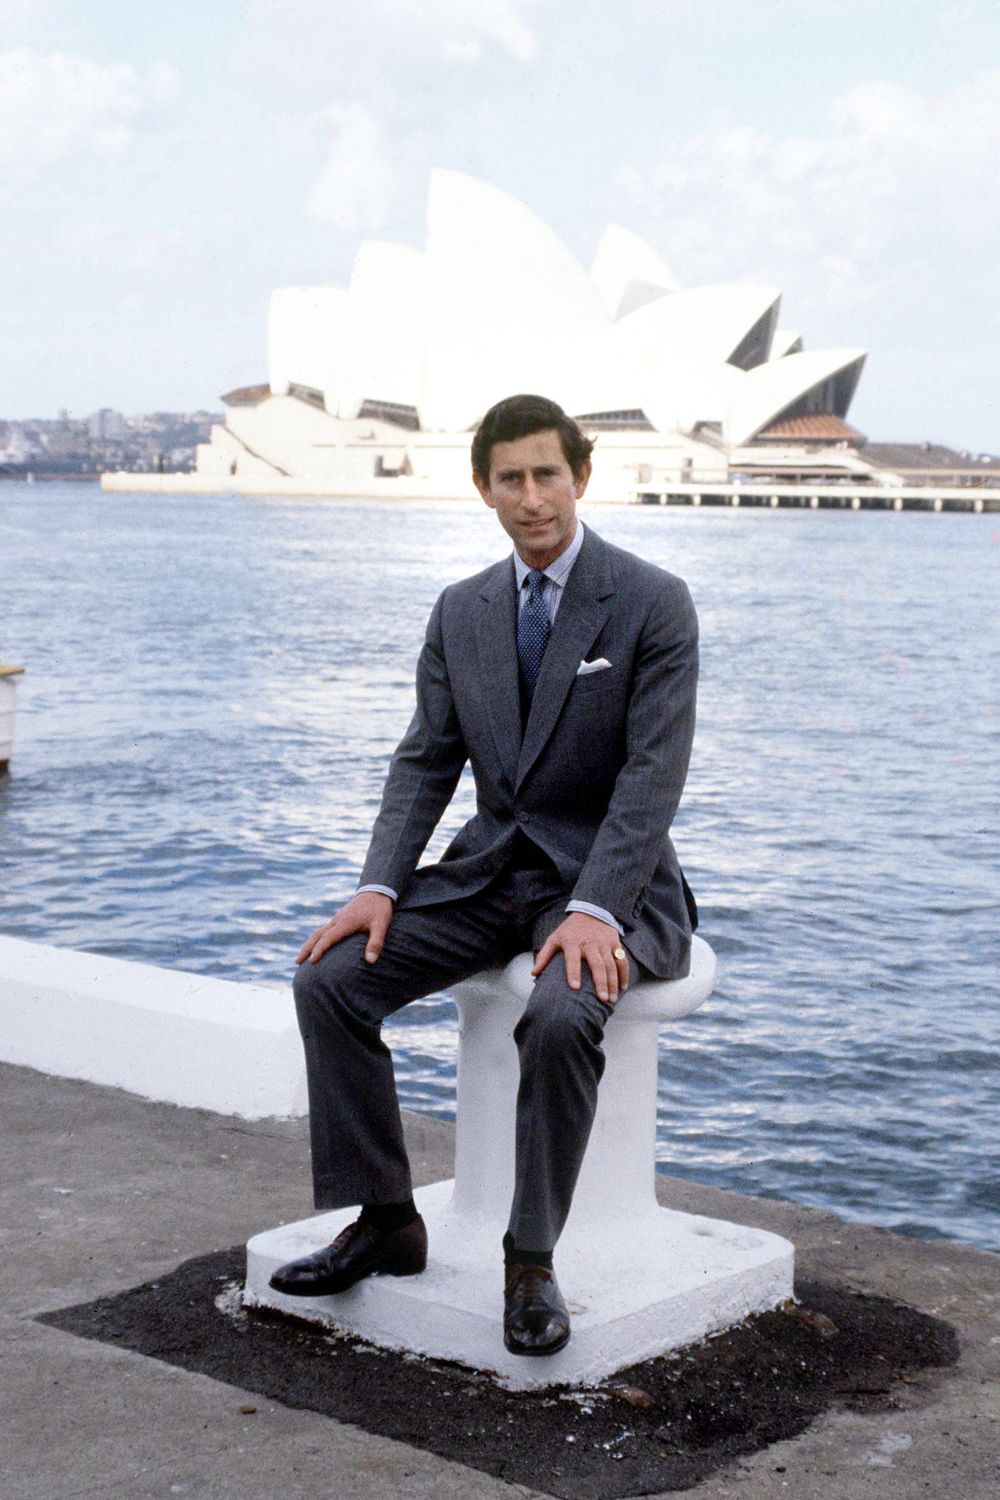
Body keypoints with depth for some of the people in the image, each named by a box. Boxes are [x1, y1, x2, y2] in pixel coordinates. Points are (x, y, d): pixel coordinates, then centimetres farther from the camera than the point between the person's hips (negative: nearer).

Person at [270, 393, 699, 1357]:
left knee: (562, 1013, -35)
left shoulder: (653, 604, -9)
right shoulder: (461, 611, 8)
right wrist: (378, 887, -9)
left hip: (604, 880, -5)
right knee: (330, 976, -14)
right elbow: (425, 761, 6)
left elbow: (652, 776, -16)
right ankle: (383, 1222, -2)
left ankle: (531, 1262, -18)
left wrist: (595, 911, -28)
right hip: (489, 870, 6)